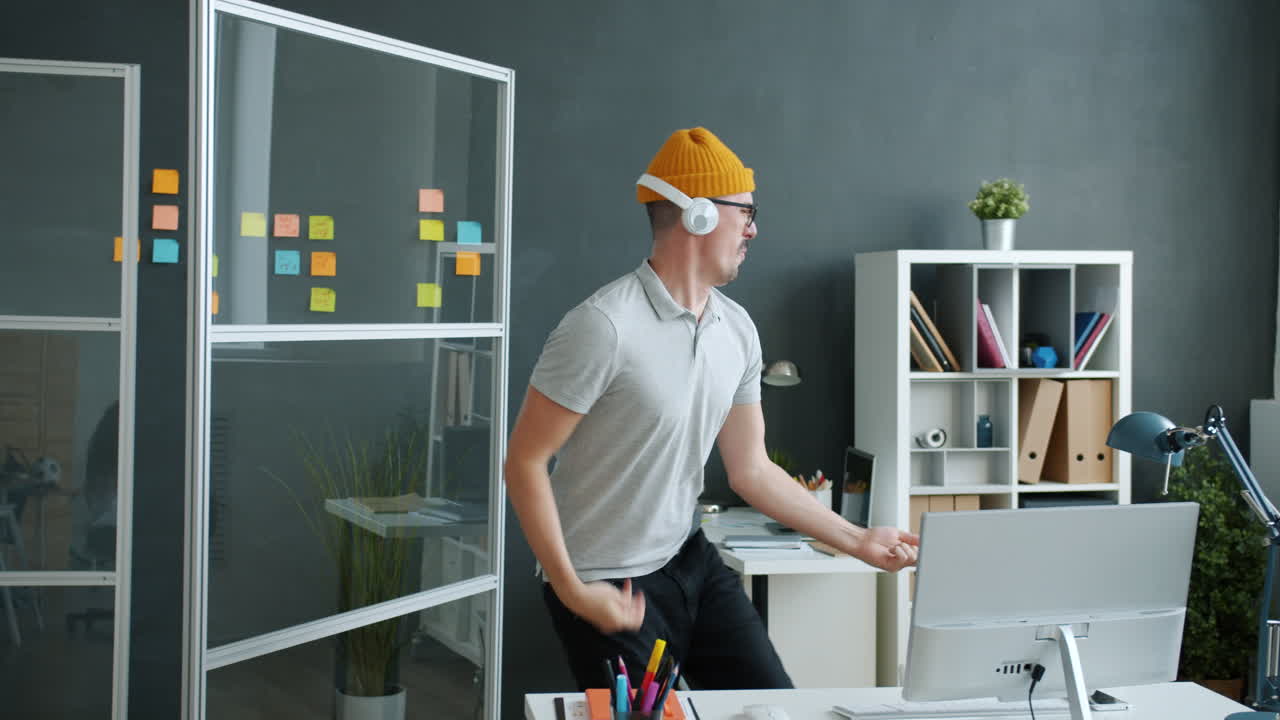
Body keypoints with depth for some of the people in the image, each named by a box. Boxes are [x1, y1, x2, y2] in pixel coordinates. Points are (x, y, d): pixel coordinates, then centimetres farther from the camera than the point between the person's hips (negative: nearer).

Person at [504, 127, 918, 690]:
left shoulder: (736, 330, 0)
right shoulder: (604, 326, -22)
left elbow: (750, 469, 8)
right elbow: (524, 461, -18)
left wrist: (856, 541, 7)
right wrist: (571, 590, -23)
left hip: (690, 560, 7)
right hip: (610, 586, -7)